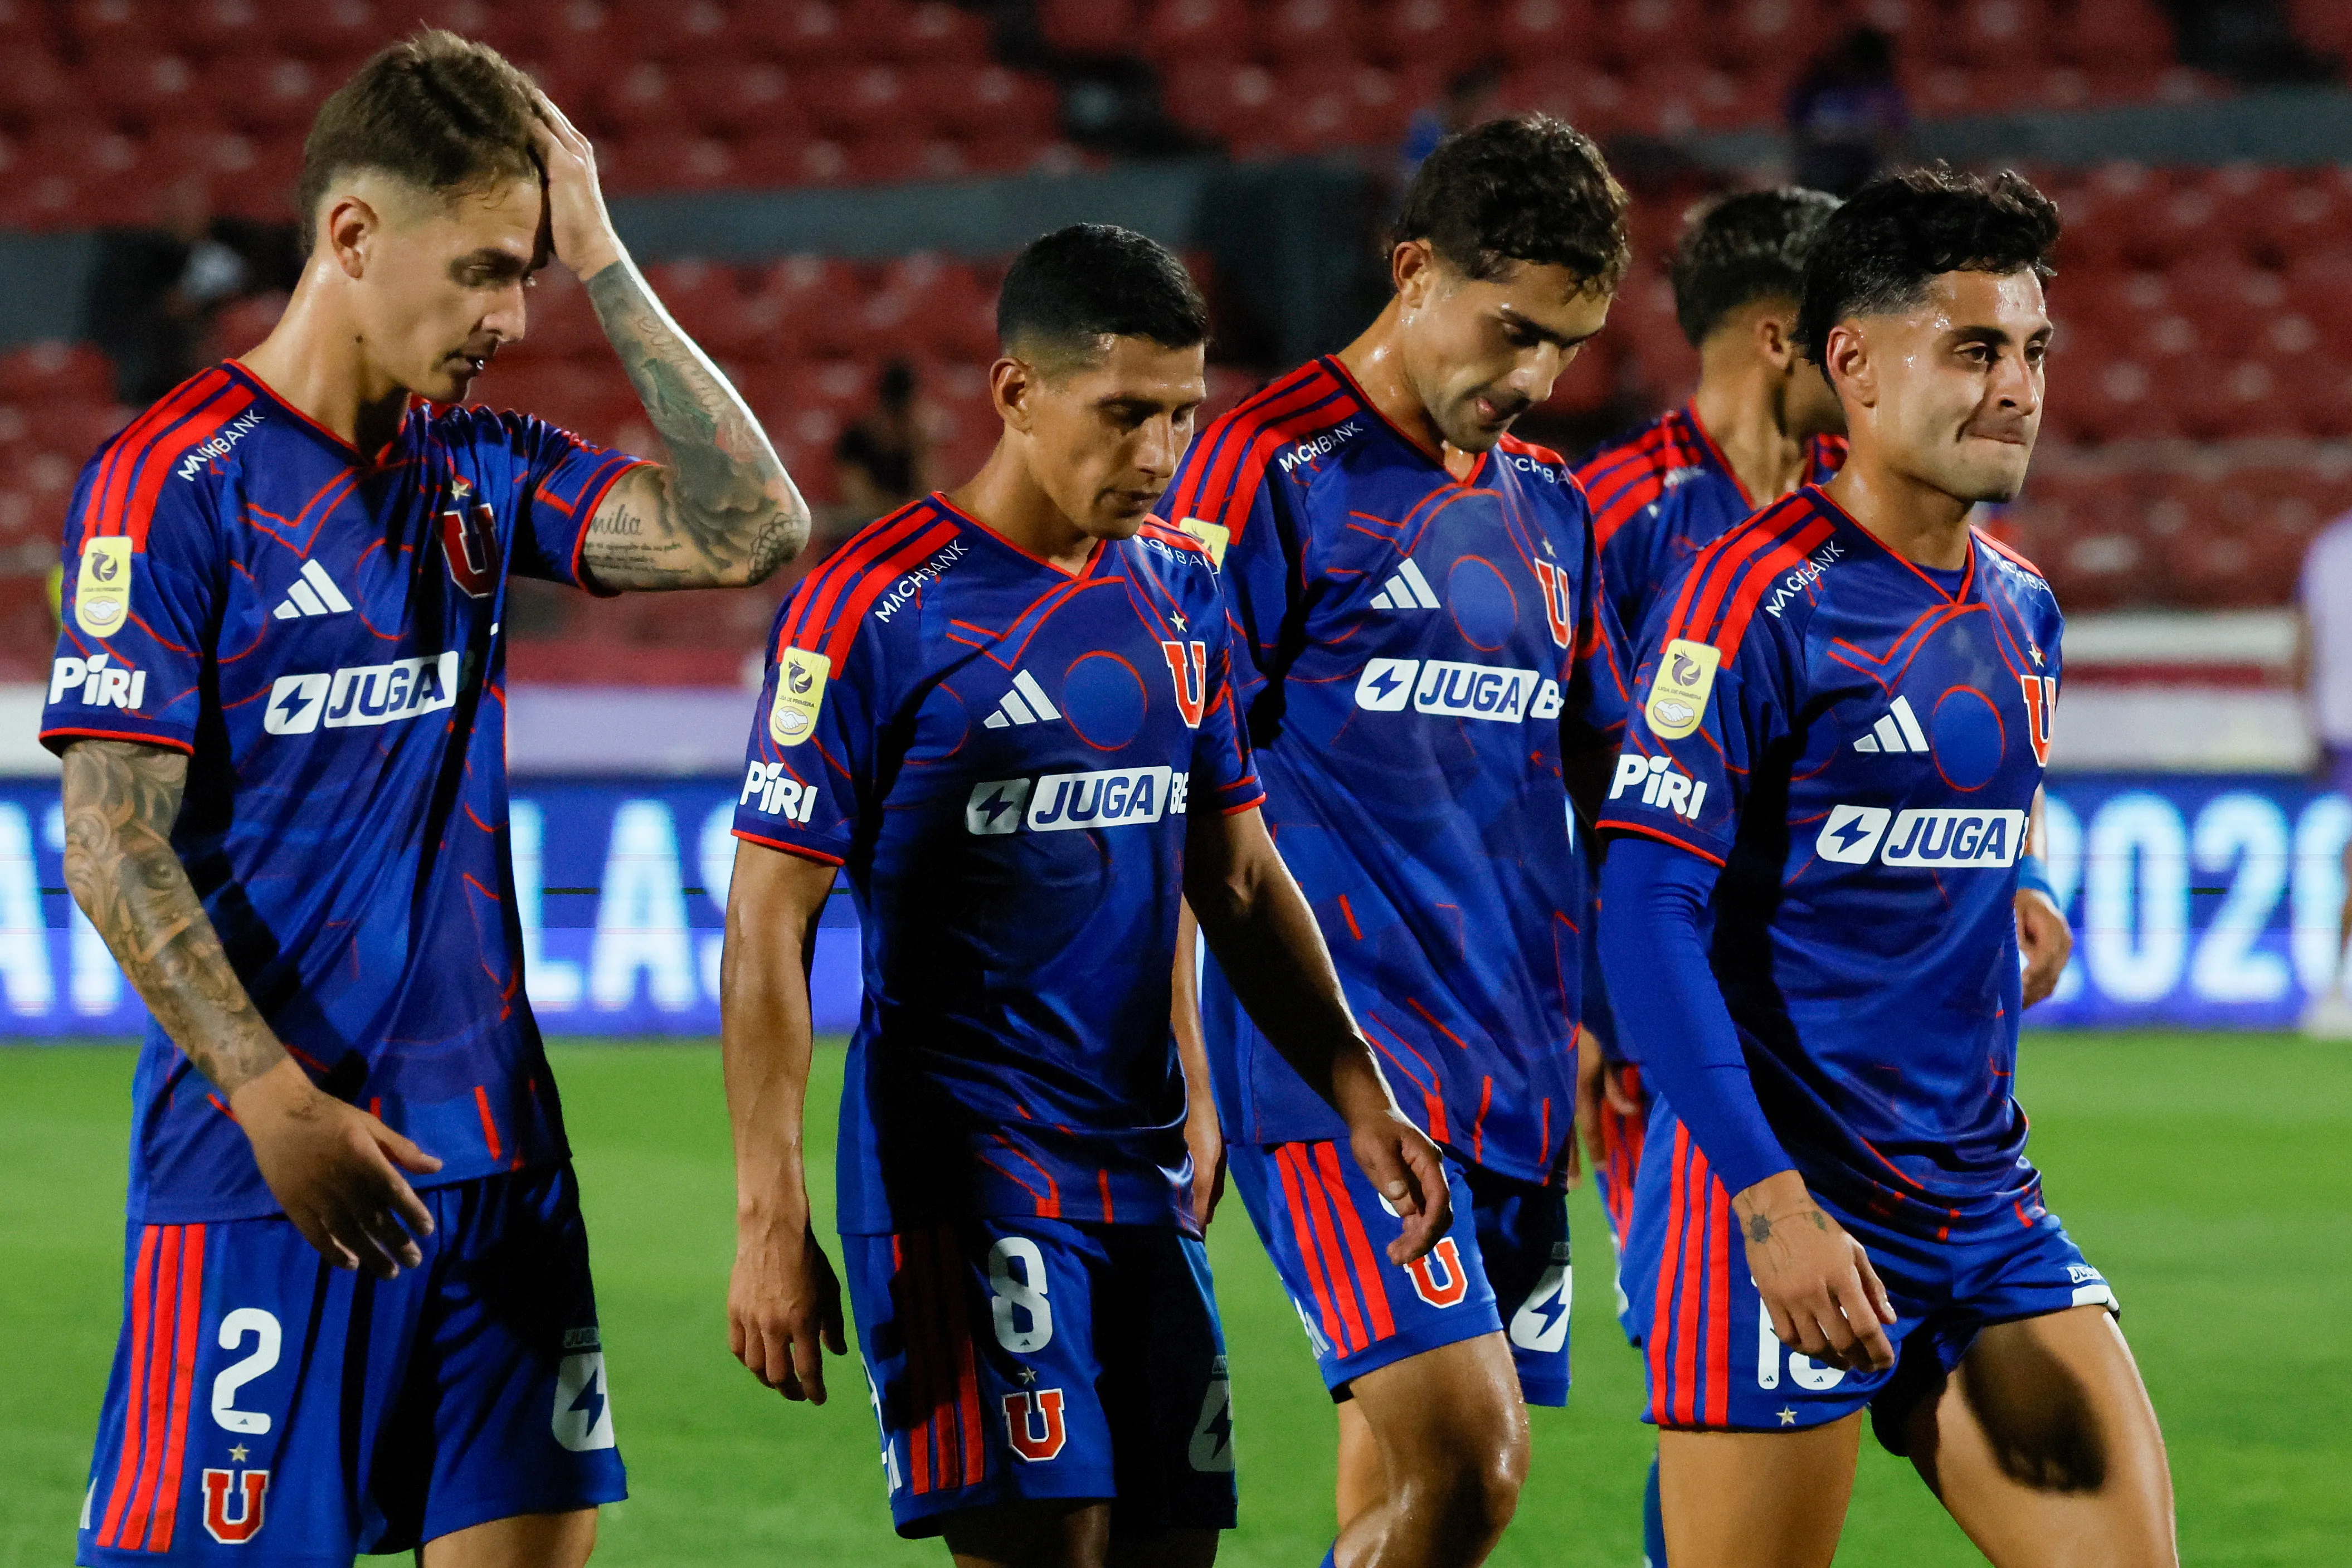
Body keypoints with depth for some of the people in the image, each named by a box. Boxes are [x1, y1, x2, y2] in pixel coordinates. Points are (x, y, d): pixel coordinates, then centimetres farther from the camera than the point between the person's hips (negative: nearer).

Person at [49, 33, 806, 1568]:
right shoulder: (177, 479, -8)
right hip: (263, 1163, -6)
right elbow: (114, 844, -12)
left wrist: (601, 260, 0)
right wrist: (277, 1100, -22)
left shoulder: (483, 465, 11)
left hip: (491, 1144, 6)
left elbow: (751, 526, 1)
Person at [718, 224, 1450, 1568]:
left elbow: (1240, 878, 20)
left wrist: (1359, 1096, 9)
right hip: (962, 1180, -7)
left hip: (1147, 1181, 7)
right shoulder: (878, 604, -9)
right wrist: (772, 1221, -15)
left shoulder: (1180, 588, 11)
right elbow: (769, 926, -10)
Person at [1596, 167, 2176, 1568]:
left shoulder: (2022, 611, 12)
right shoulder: (1760, 599, -12)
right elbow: (1645, 914, -17)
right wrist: (1771, 1200, -23)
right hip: (1786, 1207, -7)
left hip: (1985, 1208, 7)